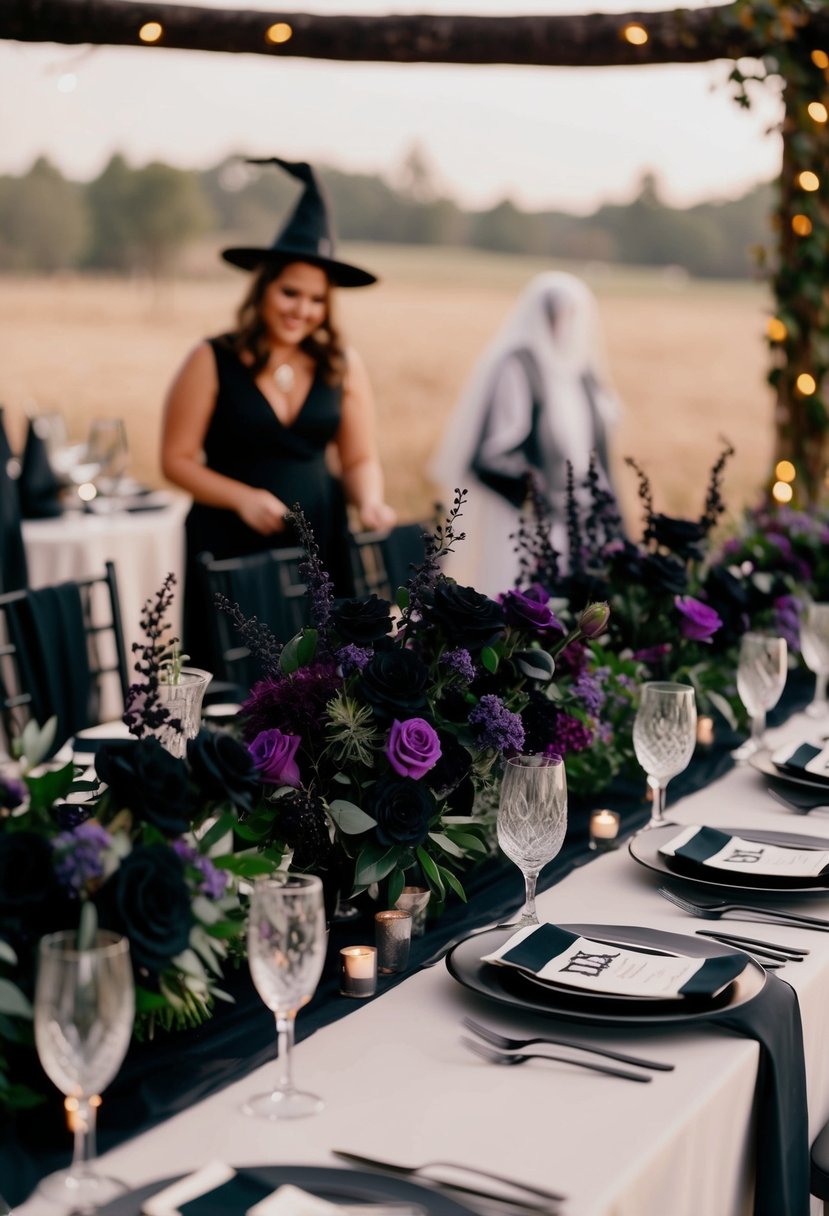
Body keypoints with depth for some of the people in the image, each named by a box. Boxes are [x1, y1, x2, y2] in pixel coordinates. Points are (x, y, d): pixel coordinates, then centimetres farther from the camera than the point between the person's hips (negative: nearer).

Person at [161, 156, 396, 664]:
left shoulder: (343, 366, 6)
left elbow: (361, 459, 11)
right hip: (232, 550, -2)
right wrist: (243, 497, -15)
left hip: (320, 544, 3)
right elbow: (177, 460, -1)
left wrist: (370, 502, -9)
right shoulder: (213, 363, -2)